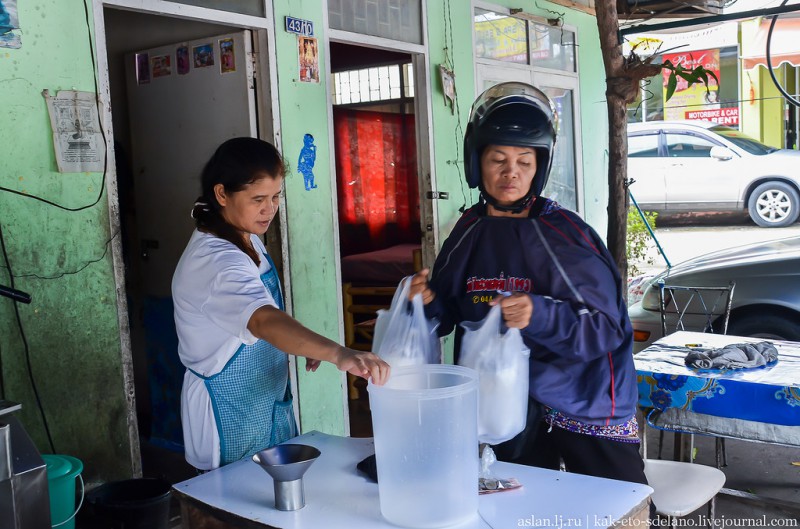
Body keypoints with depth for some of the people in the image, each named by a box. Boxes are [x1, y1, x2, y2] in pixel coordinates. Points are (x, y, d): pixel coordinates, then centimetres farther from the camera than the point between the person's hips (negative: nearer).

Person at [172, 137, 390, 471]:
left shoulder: (248, 240, 1)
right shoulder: (214, 261, -30)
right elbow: (264, 320, -48)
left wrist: (301, 345, 3)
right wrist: (338, 353, -62)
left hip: (270, 403, 9)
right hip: (232, 418, -9)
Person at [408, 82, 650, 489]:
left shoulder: (564, 234, -15)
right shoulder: (468, 234, 0)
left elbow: (604, 327, -18)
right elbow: (451, 316, 9)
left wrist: (540, 316, -33)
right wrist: (429, 302, -12)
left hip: (583, 406, -4)